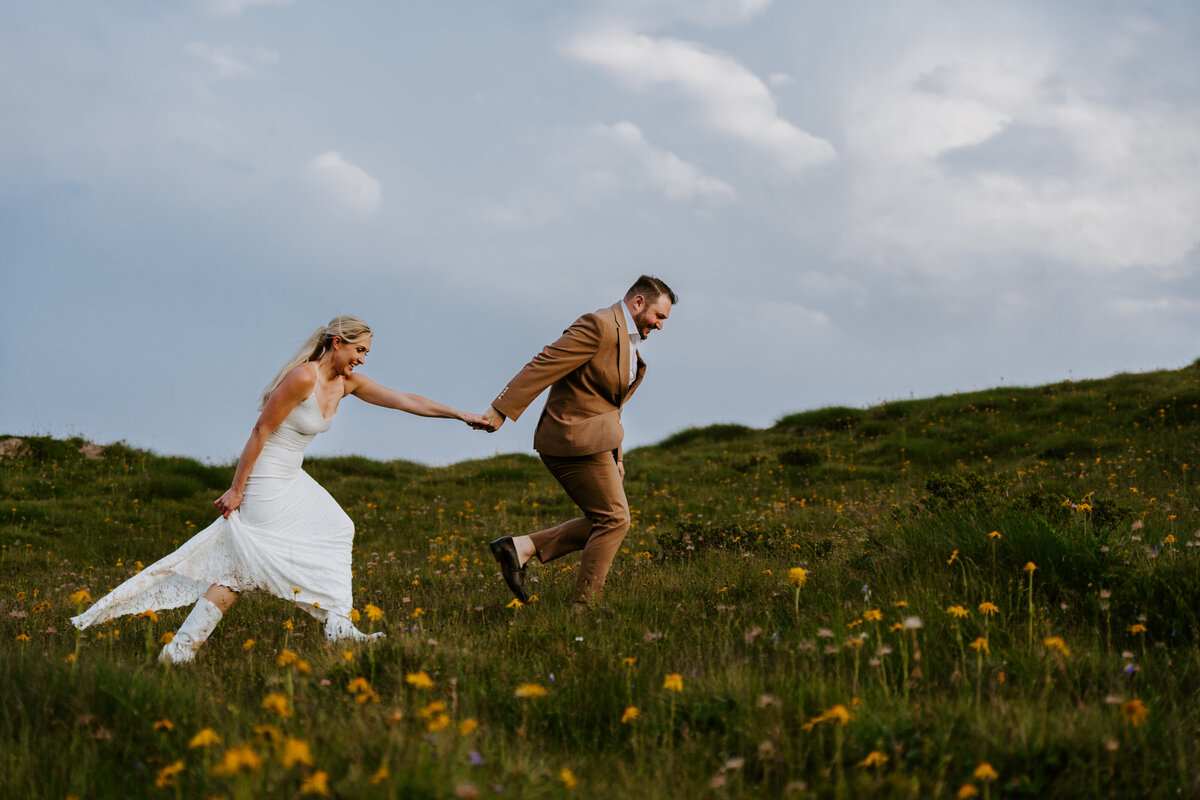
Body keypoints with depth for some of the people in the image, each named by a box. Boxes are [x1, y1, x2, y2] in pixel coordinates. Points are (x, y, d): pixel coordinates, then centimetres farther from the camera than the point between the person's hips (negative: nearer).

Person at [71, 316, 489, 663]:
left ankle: (338, 628, 18)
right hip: (264, 481, -10)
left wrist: (461, 415, 8)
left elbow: (405, 400, 9)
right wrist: (236, 489, -17)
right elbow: (260, 431, -20)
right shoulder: (303, 377, -22)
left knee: (334, 532, 14)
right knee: (240, 566, -9)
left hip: (291, 481, 10)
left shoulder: (347, 382, 5)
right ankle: (179, 649, -7)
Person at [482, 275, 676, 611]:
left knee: (604, 523, 11)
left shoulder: (627, 338, 19)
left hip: (592, 439, 10)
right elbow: (545, 364, -22)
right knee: (614, 519, -4)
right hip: (577, 441, -10)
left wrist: (615, 455, 22)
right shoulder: (599, 326, -15)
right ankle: (583, 606, 2)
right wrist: (502, 410, -27)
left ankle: (521, 548, 5)